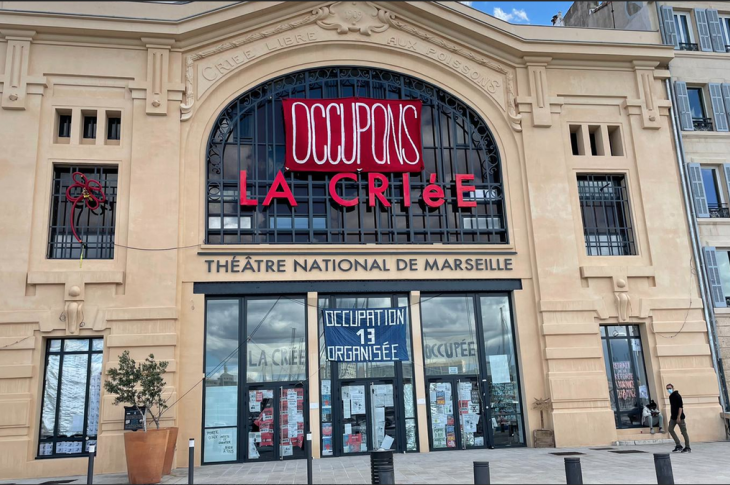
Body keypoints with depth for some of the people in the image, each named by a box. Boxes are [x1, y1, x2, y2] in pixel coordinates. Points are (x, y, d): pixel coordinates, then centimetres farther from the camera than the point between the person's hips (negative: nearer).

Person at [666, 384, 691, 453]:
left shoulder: (677, 396, -13)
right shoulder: (670, 396, 13)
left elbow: (680, 406, -18)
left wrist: (679, 417, -22)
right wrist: (672, 415, 20)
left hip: (679, 417, -8)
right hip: (673, 417, 8)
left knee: (683, 431, 0)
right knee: (670, 429, 0)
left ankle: (687, 448, 9)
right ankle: (678, 445, 6)